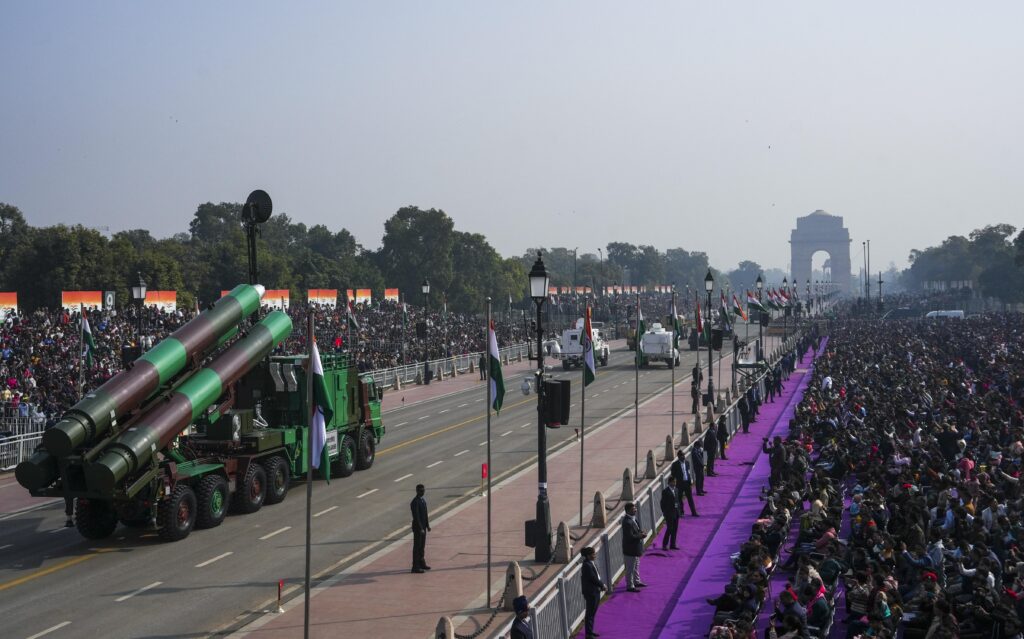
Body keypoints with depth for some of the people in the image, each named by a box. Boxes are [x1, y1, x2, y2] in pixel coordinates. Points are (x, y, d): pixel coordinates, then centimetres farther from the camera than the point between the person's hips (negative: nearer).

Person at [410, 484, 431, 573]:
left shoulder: (423, 499, 9)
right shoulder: (415, 502, -20)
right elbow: (416, 517, -23)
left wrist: (427, 525, 13)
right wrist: (420, 529, -24)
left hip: (423, 526, 9)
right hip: (417, 527, -9)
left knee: (422, 546, 17)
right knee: (417, 547, -4)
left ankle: (421, 564, 28)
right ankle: (415, 567, 1)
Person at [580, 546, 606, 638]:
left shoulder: (591, 563, 6)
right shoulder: (587, 565, -23)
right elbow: (593, 578, -21)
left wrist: (602, 585, -1)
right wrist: (602, 585, -9)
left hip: (595, 591, 9)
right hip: (590, 593, -9)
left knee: (592, 613, 19)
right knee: (590, 613, -1)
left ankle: (590, 631, 30)